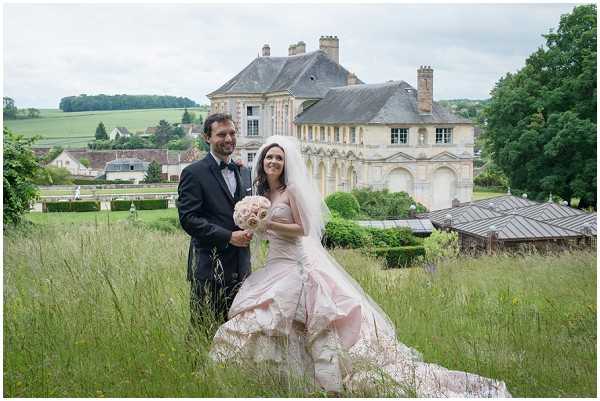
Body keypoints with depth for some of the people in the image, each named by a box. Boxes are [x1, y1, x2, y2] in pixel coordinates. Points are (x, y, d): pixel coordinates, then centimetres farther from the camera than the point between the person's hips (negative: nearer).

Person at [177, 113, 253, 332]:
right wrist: (228, 236, -16)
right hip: (209, 268, -6)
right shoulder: (194, 173, -6)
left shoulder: (243, 172, 15)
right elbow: (188, 219, -13)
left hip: (241, 269, 6)